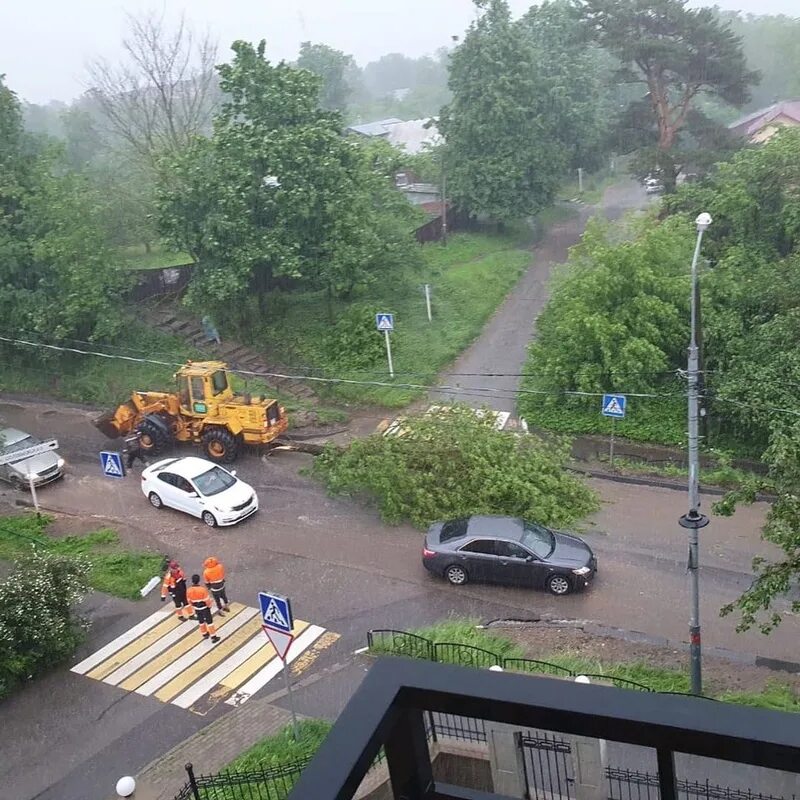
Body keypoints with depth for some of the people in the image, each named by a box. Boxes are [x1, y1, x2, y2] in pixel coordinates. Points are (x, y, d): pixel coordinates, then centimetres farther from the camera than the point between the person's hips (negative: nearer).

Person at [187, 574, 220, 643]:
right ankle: (213, 637, 13)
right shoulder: (203, 589, -30)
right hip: (205, 608, -4)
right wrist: (209, 605, 0)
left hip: (197, 609, 4)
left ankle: (205, 634, 40)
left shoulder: (189, 590, -16)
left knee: (201, 621, 23)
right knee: (209, 621, 8)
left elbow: (189, 600, -1)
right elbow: (207, 600, -21)